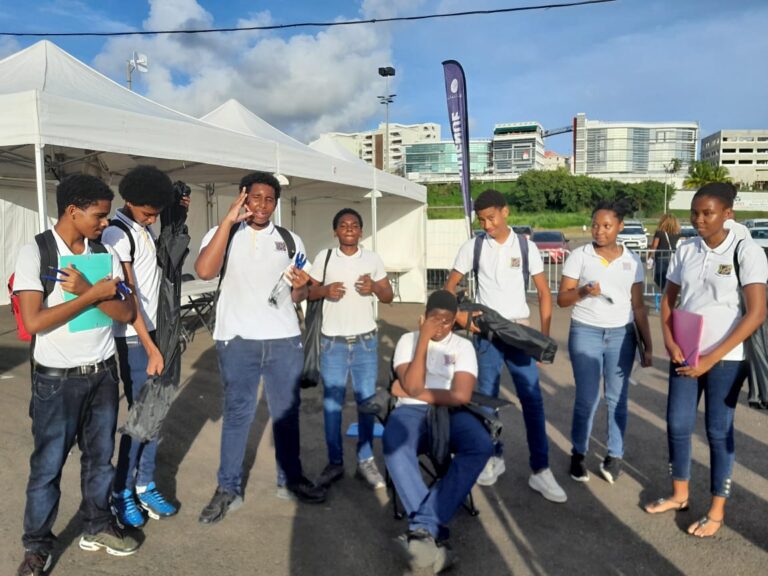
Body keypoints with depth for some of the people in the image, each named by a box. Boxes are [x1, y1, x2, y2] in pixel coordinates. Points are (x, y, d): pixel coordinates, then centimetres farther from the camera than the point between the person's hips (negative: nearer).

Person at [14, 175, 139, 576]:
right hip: (56, 379, -4)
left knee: (100, 456, 16)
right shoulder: (34, 252, -12)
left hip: (103, 373, 4)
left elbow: (126, 313, -4)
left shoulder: (105, 253, 0)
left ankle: (97, 527, 35)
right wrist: (94, 294, -19)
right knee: (47, 465, 8)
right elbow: (34, 322, -20)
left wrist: (86, 289, -18)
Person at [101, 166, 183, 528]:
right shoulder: (117, 233, -15)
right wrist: (150, 348, -18)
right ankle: (121, 492, 15)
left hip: (155, 331, 7)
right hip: (134, 339, -7)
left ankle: (145, 485, 23)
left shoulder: (146, 227, 9)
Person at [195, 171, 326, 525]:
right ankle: (228, 489, 19)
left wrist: (300, 286, -11)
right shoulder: (222, 234, 1)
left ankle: (289, 480, 29)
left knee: (287, 411, 12)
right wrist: (228, 220, -20)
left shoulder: (290, 240, 10)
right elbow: (204, 271, -19)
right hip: (237, 339, -3)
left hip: (284, 339, 3)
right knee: (237, 414, 6)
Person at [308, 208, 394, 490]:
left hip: (365, 342, 1)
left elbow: (388, 297, 6)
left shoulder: (373, 259, 3)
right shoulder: (324, 257, 1)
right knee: (331, 403, 5)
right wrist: (325, 290, -16)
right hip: (332, 343, 0)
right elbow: (308, 291, 4)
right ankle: (335, 462, 18)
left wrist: (375, 287, -15)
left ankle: (365, 461, 18)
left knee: (366, 402, 6)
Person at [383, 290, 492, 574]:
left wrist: (414, 393, -5)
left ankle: (423, 527, -33)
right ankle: (433, 529, -33)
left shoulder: (463, 346, 10)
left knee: (482, 445, -32)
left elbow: (461, 395, -5)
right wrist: (424, 339, -10)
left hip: (450, 413, 1)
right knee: (394, 443, -38)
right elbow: (412, 386, -9)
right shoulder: (408, 340, 8)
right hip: (411, 412, -1)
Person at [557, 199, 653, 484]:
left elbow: (638, 306, 8)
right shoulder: (579, 256, -3)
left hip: (621, 335, 2)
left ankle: (615, 455, 19)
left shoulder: (632, 260, 5)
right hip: (585, 333, -2)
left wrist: (647, 345, 5)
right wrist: (583, 291, -23)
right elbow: (562, 299, -3)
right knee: (587, 398, 0)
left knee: (617, 398, 6)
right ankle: (578, 453, 16)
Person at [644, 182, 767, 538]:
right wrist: (670, 343, -7)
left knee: (718, 432, 6)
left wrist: (711, 358, -17)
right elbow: (668, 301, 10)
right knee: (677, 425, 10)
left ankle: (717, 510, 22)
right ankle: (679, 495, 30)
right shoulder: (685, 251, 3)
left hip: (724, 359, -4)